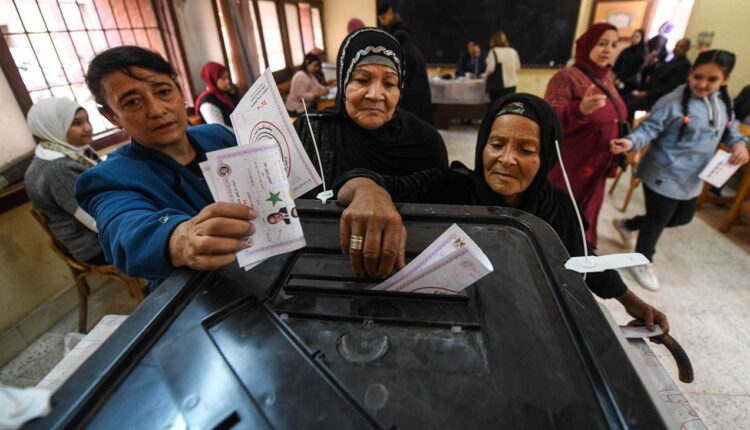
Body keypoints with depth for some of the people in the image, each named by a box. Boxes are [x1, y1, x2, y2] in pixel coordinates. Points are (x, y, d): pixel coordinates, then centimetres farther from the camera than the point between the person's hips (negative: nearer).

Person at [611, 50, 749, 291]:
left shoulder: (724, 103, 5)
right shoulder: (674, 102, -18)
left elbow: (730, 129, 18)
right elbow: (649, 129, -21)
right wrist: (631, 142, -40)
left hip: (692, 178, 8)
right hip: (664, 175, -8)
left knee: (683, 217, 22)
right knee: (658, 220, 5)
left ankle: (628, 225, 41)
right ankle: (642, 262, 27)